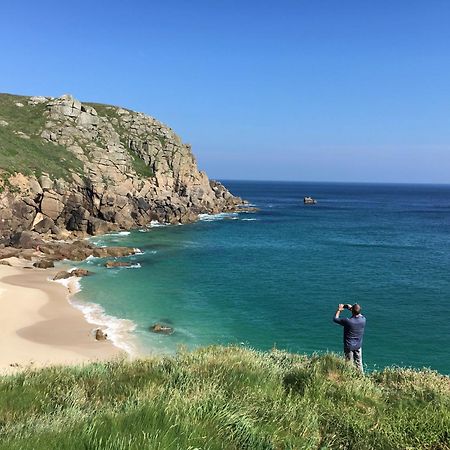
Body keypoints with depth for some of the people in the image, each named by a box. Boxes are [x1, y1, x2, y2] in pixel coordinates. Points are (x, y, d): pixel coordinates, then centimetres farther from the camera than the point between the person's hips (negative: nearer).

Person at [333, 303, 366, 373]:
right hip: (358, 346, 4)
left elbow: (335, 319, -12)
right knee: (359, 363, 17)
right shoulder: (363, 319, -14)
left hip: (349, 346, -4)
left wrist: (339, 310, 2)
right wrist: (351, 308, 12)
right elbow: (360, 315, 13)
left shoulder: (348, 321, -27)